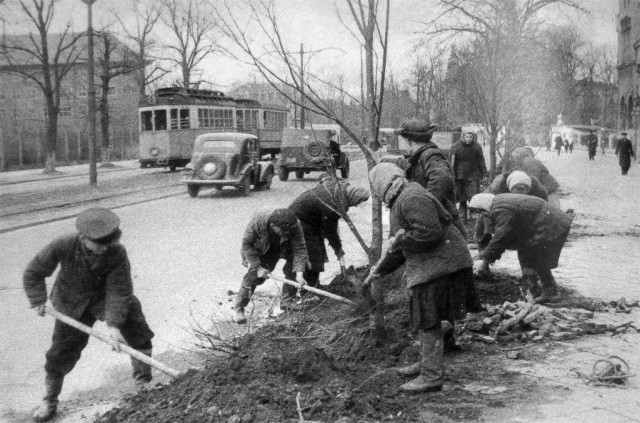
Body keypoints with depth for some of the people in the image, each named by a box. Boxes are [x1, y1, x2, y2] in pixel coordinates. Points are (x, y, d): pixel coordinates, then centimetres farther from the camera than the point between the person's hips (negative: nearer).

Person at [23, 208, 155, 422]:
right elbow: (33, 272, -12)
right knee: (61, 352, 6)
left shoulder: (117, 253, -30)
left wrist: (113, 323, -36)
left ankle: (143, 380, 2)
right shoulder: (63, 246, -28)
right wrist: (38, 300, -17)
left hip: (106, 298, 0)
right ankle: (50, 400, 27)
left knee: (136, 326, -15)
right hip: (73, 305, 0)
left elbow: (119, 290, -29)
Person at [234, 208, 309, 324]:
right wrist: (258, 267, -28)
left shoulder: (295, 226, -34)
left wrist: (299, 273, -39)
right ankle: (238, 309, -7)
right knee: (254, 275, -17)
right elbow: (246, 244, -25)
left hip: (284, 248, 3)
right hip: (260, 250, -2)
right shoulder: (257, 222, -38)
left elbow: (299, 249, -29)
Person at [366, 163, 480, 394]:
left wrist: (400, 240, -16)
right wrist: (380, 270, 32)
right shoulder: (399, 202, 18)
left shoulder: (412, 198, -17)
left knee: (429, 322, -5)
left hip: (439, 265, -11)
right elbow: (401, 247, 27)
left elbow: (429, 232, -29)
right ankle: (427, 364, 35)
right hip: (427, 267, 11)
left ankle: (431, 377, 2)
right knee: (425, 320, 21)